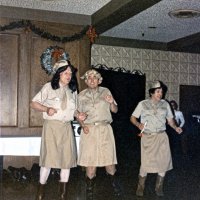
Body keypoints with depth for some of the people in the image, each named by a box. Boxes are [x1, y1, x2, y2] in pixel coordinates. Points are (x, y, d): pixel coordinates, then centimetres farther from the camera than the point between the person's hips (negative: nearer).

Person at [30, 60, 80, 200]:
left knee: (67, 157, 3)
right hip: (51, 126, -4)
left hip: (66, 128, 5)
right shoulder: (49, 87, -2)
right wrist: (47, 109, -18)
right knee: (49, 157, -6)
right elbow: (34, 103, -2)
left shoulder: (73, 90, 12)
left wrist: (78, 115, -3)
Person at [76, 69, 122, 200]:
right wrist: (83, 125, -4)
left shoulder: (105, 91, 8)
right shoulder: (82, 95, 10)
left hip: (105, 129, 0)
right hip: (89, 130, 0)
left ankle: (115, 186, 20)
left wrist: (112, 102, -11)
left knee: (109, 159, -1)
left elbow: (115, 110, 10)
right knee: (90, 161, -1)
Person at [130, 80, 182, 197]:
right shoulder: (143, 104, 3)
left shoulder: (165, 104, 9)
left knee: (164, 162, 0)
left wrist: (175, 127, -7)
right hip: (147, 137, -2)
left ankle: (159, 187, 19)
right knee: (146, 162, -6)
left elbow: (170, 119, 12)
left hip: (161, 136, 3)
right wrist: (138, 124, -14)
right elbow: (133, 118, 6)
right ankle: (141, 187, 15)